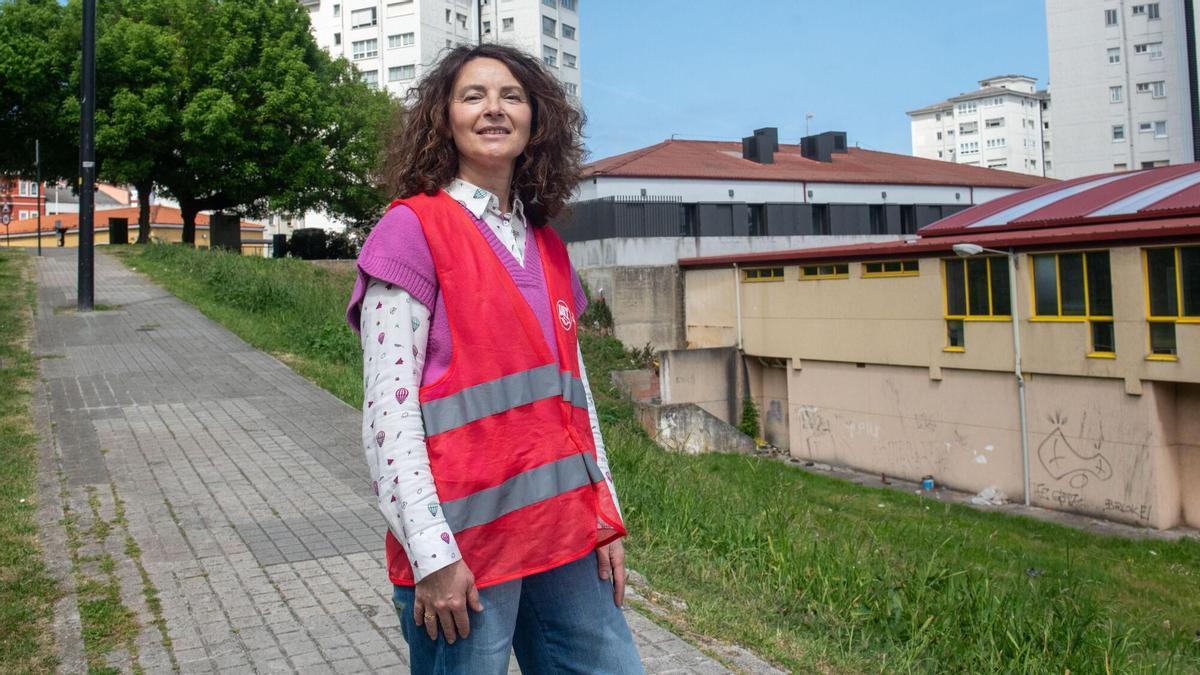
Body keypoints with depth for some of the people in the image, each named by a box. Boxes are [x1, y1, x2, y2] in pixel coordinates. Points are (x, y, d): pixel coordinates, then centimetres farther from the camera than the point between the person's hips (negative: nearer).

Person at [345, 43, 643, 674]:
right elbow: (388, 407, -12)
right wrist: (431, 554, -15)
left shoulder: (547, 248, 13)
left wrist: (606, 517, 11)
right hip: (462, 546, -6)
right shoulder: (414, 228, -6)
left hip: (564, 539, 6)